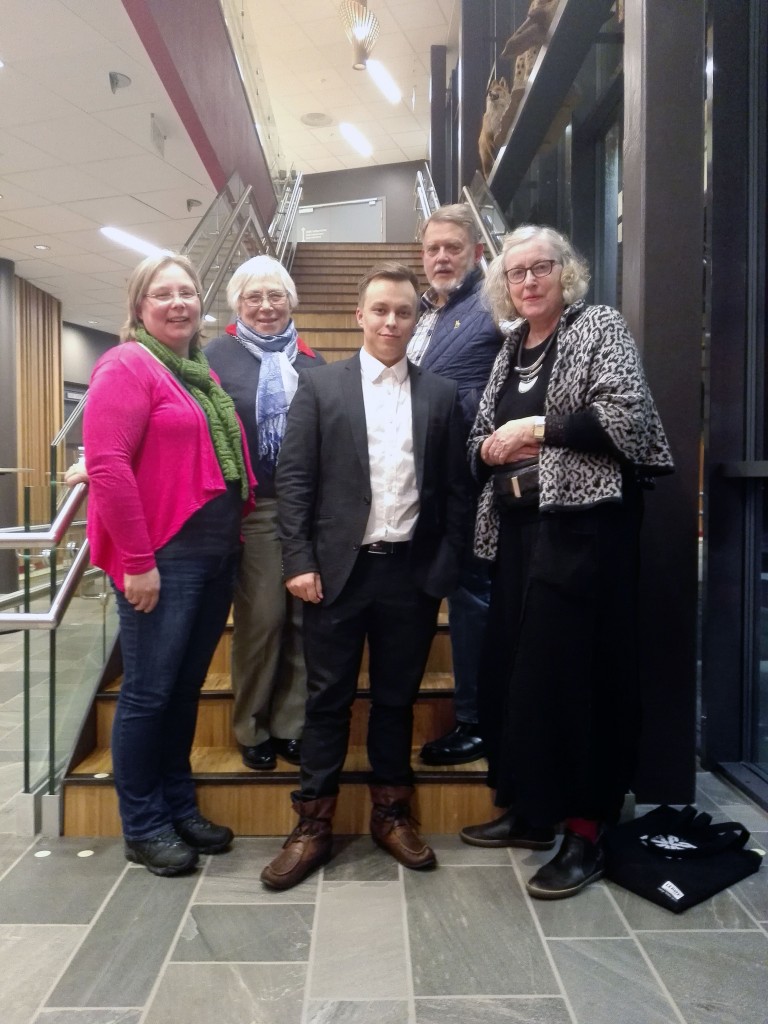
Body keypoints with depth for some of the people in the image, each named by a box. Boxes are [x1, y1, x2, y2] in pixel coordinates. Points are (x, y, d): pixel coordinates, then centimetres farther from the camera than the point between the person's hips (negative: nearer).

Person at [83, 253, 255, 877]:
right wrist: (137, 560, -19)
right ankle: (143, 827, 21)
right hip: (161, 560, -8)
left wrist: (235, 537, 9)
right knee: (148, 692, 4)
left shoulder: (204, 372, 16)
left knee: (187, 688, 16)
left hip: (216, 555, 8)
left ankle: (180, 806, 32)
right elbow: (107, 467, -17)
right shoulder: (127, 365, -8)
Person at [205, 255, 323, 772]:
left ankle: (292, 725, 22)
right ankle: (253, 730, 20)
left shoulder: (312, 361, 13)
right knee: (261, 619, 1)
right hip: (253, 508, -3)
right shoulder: (217, 356, 3)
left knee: (305, 617, 7)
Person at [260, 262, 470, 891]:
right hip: (338, 569, -1)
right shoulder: (320, 386, 3)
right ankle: (313, 824, 21)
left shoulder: (441, 395, 8)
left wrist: (446, 567, 0)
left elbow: (455, 489, 7)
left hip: (412, 572, 2)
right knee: (329, 697, 7)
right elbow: (294, 478, -1)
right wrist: (299, 562, -8)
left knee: (397, 696, 13)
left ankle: (391, 814, 30)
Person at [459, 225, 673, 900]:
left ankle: (585, 834, 12)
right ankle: (529, 811, 27)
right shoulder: (511, 348, 17)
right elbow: (483, 445, 20)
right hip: (519, 529, 7)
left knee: (577, 672, -4)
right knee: (514, 669, 10)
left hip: (585, 526, -7)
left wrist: (538, 428, -14)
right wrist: (491, 449, -3)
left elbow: (627, 417, -16)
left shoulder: (599, 326, -1)